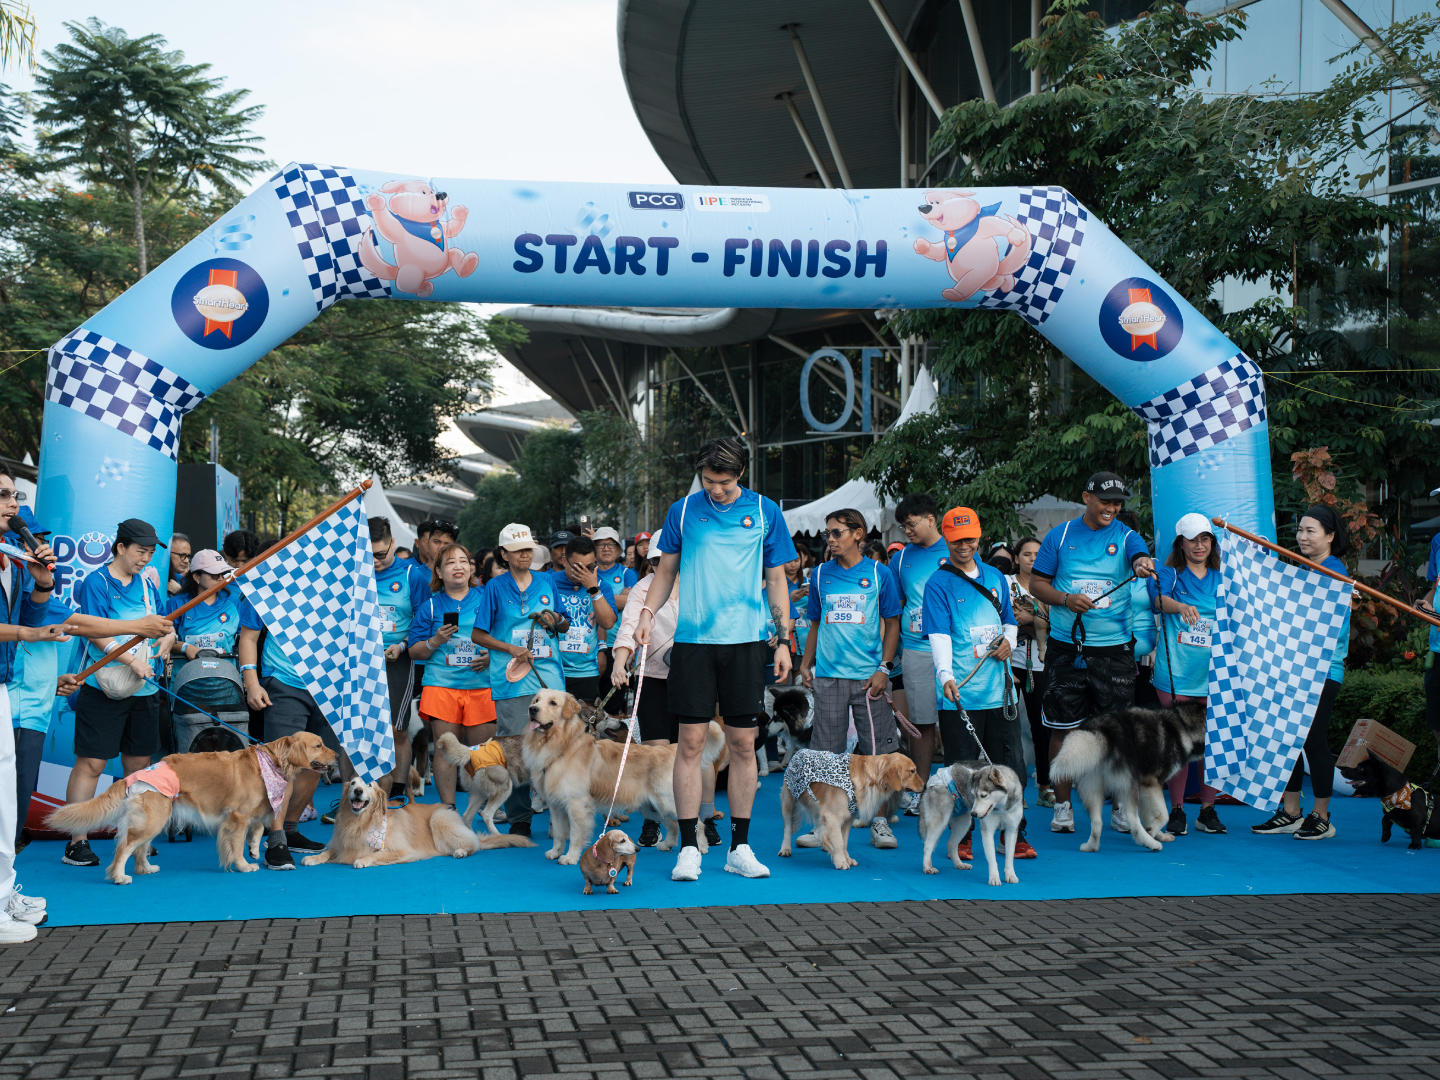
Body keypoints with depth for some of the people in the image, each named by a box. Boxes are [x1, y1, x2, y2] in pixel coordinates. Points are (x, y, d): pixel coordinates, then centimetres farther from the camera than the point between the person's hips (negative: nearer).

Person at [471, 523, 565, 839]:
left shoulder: (546, 583, 14)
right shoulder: (495, 588, 6)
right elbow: (478, 635, 5)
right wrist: (511, 649, -8)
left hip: (549, 674, 2)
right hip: (511, 679, -2)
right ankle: (519, 818, 3)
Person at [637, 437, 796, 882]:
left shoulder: (765, 512, 5)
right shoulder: (684, 510, 5)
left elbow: (776, 579, 9)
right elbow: (666, 570, 13)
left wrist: (784, 639, 5)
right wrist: (647, 612, -4)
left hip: (746, 640, 0)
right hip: (693, 639, 0)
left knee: (743, 744, 3)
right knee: (691, 741, -2)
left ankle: (739, 847, 13)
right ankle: (689, 848, 5)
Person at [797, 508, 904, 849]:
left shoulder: (879, 573, 2)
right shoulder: (821, 575, 10)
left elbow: (892, 623, 3)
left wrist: (885, 668, -5)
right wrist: (805, 664, 10)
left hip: (868, 675, -2)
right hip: (828, 674, 2)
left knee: (877, 750, 0)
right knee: (826, 751, 1)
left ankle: (879, 821, 10)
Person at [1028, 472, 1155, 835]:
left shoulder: (1126, 537, 3)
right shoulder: (1060, 536, 5)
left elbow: (1141, 559, -19)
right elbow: (1037, 583, 6)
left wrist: (1143, 564, -43)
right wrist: (1066, 599, -12)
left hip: (1114, 648, 0)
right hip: (1066, 648, 1)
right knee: (1063, 727, 5)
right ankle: (1062, 805, 16)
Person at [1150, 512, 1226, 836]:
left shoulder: (1221, 579, 14)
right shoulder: (1170, 574, 4)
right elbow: (1160, 599, -17)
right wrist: (1180, 606, -37)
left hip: (1214, 672, 3)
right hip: (1176, 671, -3)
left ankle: (1208, 810, 13)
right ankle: (1176, 811, 7)